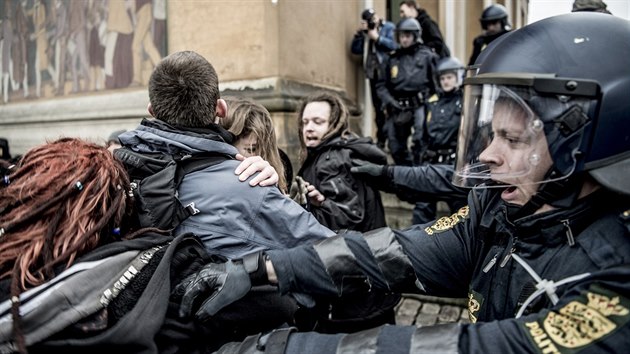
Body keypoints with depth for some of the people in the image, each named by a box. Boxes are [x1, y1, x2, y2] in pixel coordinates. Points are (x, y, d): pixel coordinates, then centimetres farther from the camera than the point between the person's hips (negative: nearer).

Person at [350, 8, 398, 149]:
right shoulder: (365, 33, 15)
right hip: (373, 74, 5)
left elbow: (395, 45, -13)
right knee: (378, 107, 10)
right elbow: (355, 49, 8)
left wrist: (378, 38, -13)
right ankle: (381, 139, 18)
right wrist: (359, 32, -1)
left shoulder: (389, 27, 1)